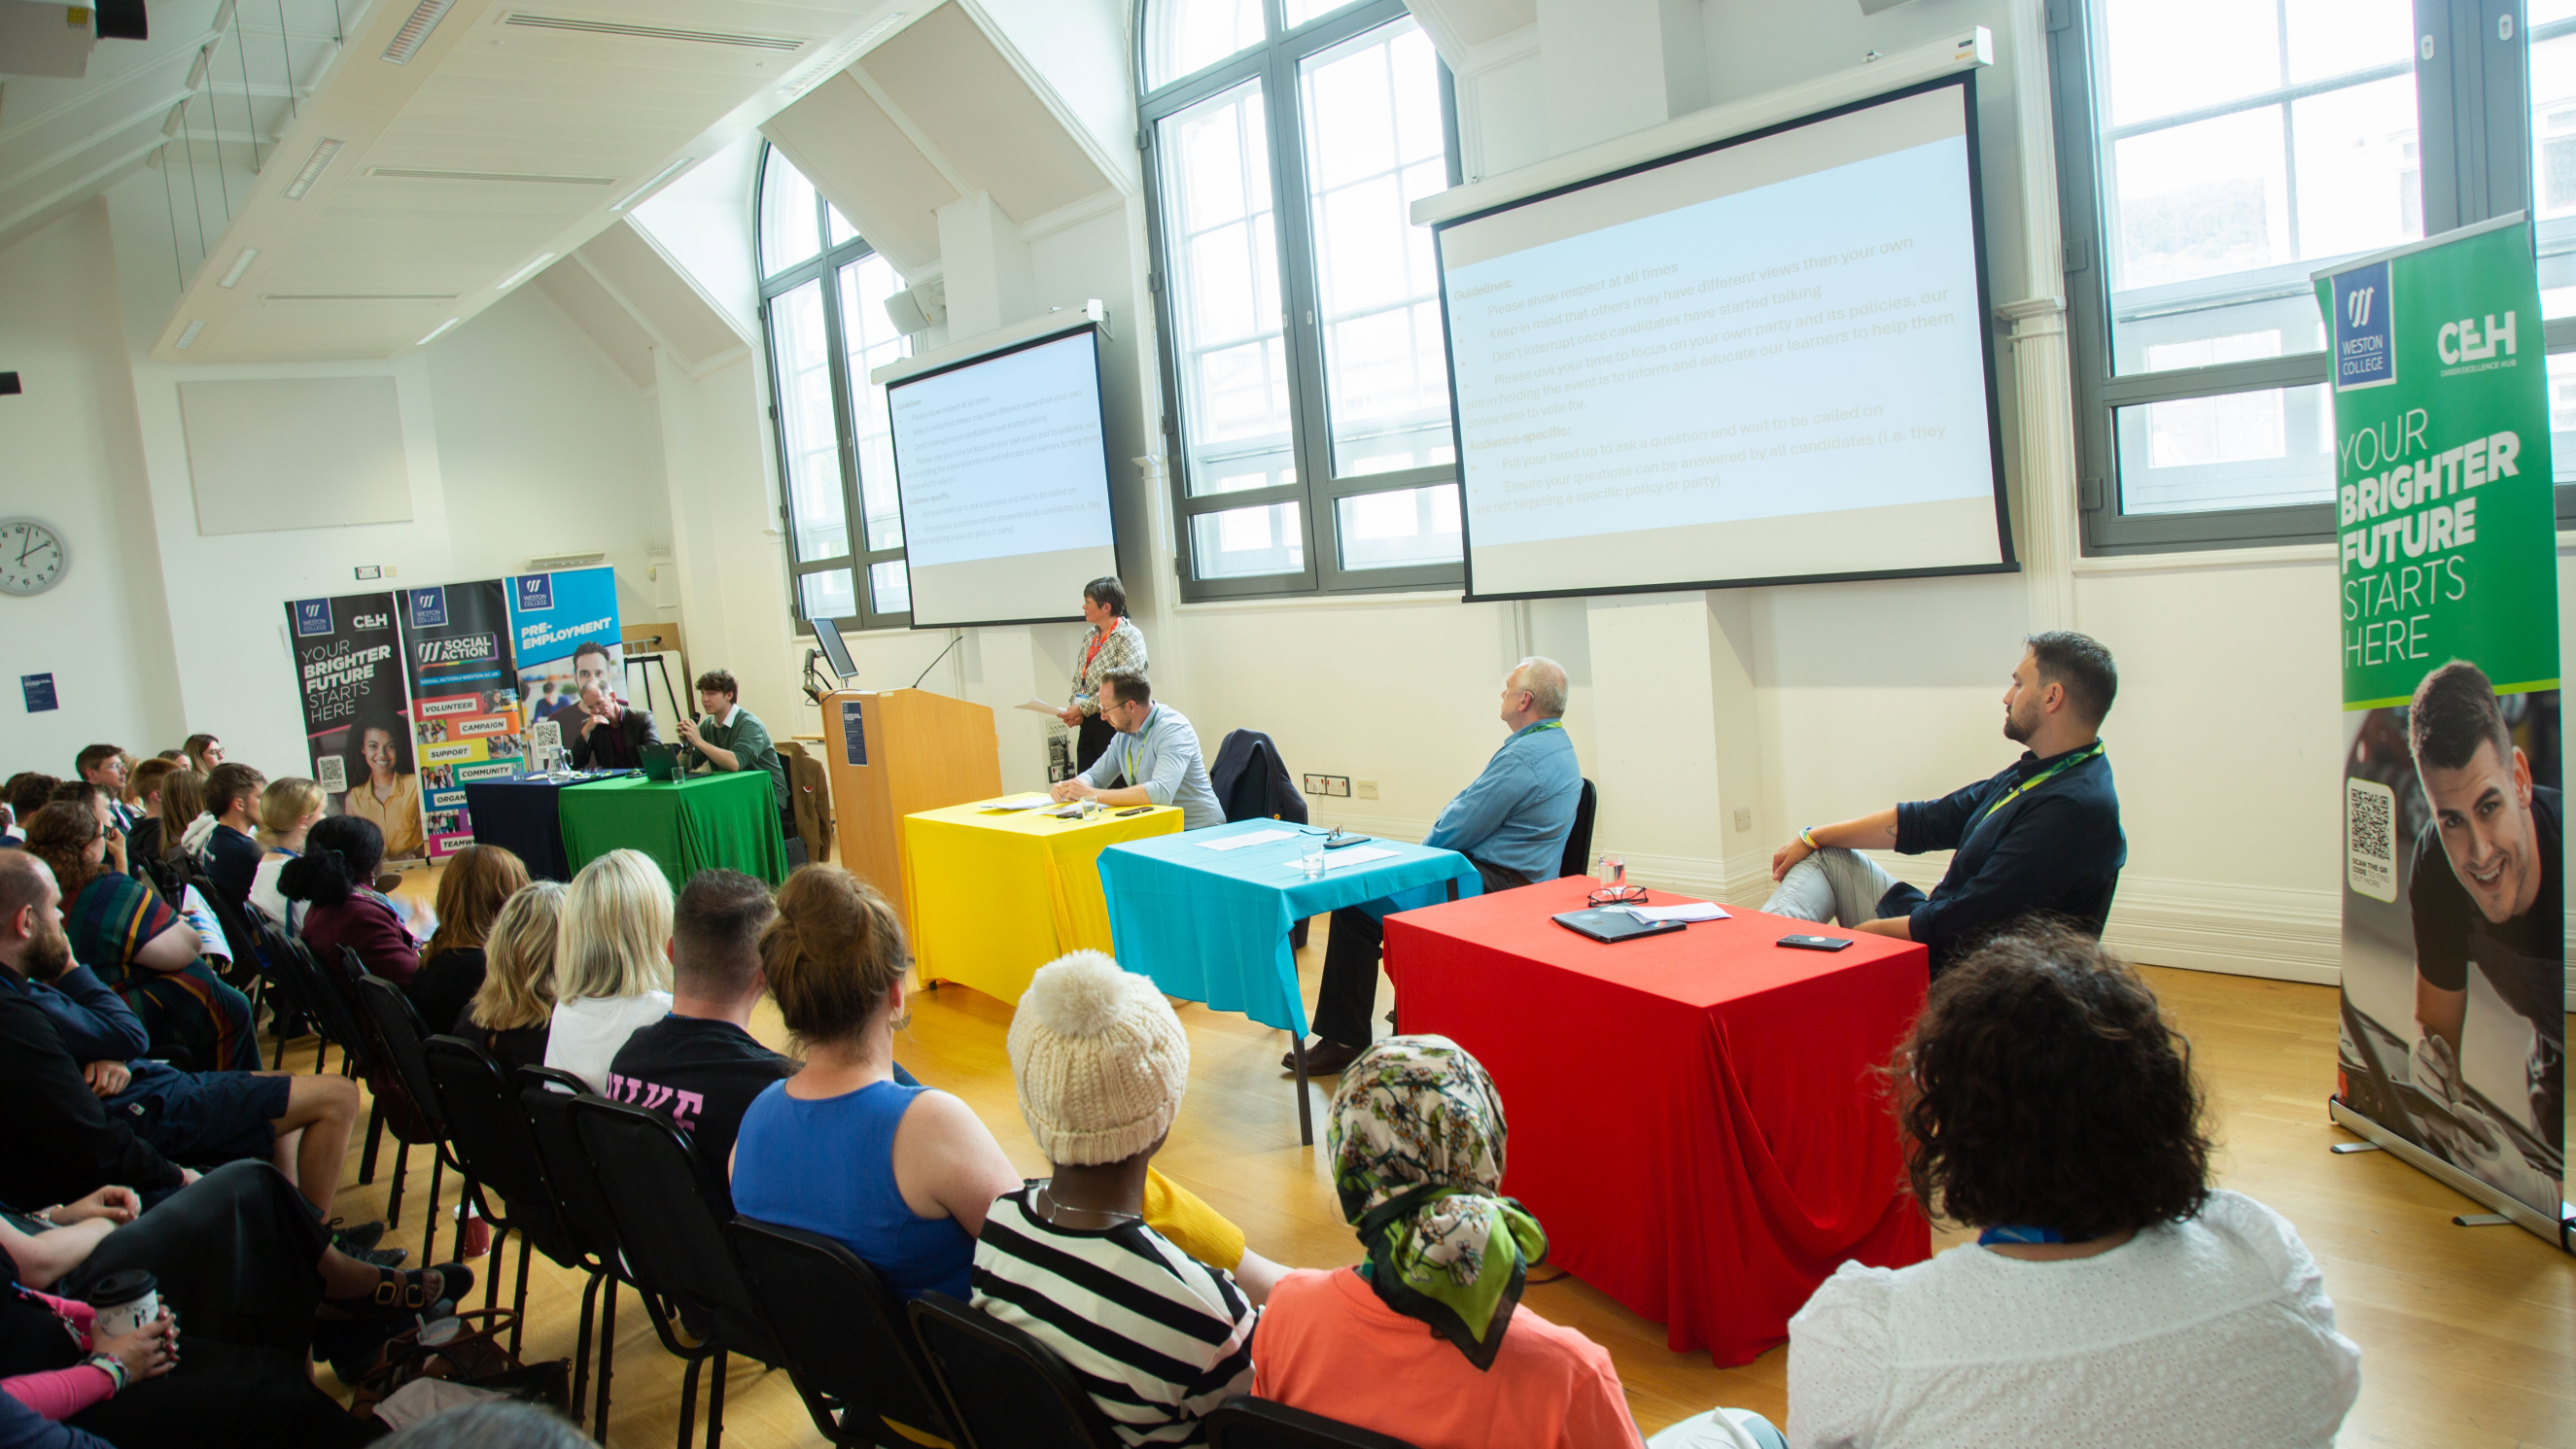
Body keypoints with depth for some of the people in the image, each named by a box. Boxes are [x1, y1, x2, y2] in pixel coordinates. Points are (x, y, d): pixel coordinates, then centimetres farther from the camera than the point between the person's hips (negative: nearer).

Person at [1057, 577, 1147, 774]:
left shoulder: (1129, 636, -9)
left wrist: (1083, 708, -14)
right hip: (1088, 724, 8)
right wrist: (1073, 709, 2)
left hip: (1114, 724, -8)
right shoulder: (1090, 637, 15)